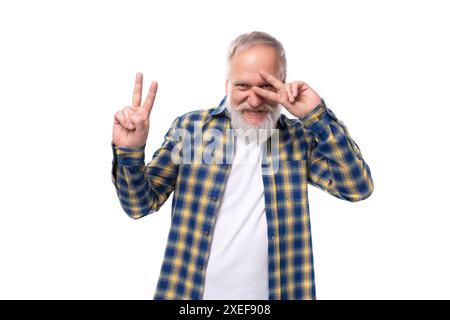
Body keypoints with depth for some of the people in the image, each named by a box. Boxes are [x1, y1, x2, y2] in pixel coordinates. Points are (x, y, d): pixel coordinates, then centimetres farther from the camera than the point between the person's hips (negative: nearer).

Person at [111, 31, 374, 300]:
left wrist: (318, 116, -18)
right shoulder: (190, 126, -5)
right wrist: (129, 152, -23)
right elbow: (141, 205, -4)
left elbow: (359, 187, -11)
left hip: (272, 292, 1)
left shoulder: (299, 136, -2)